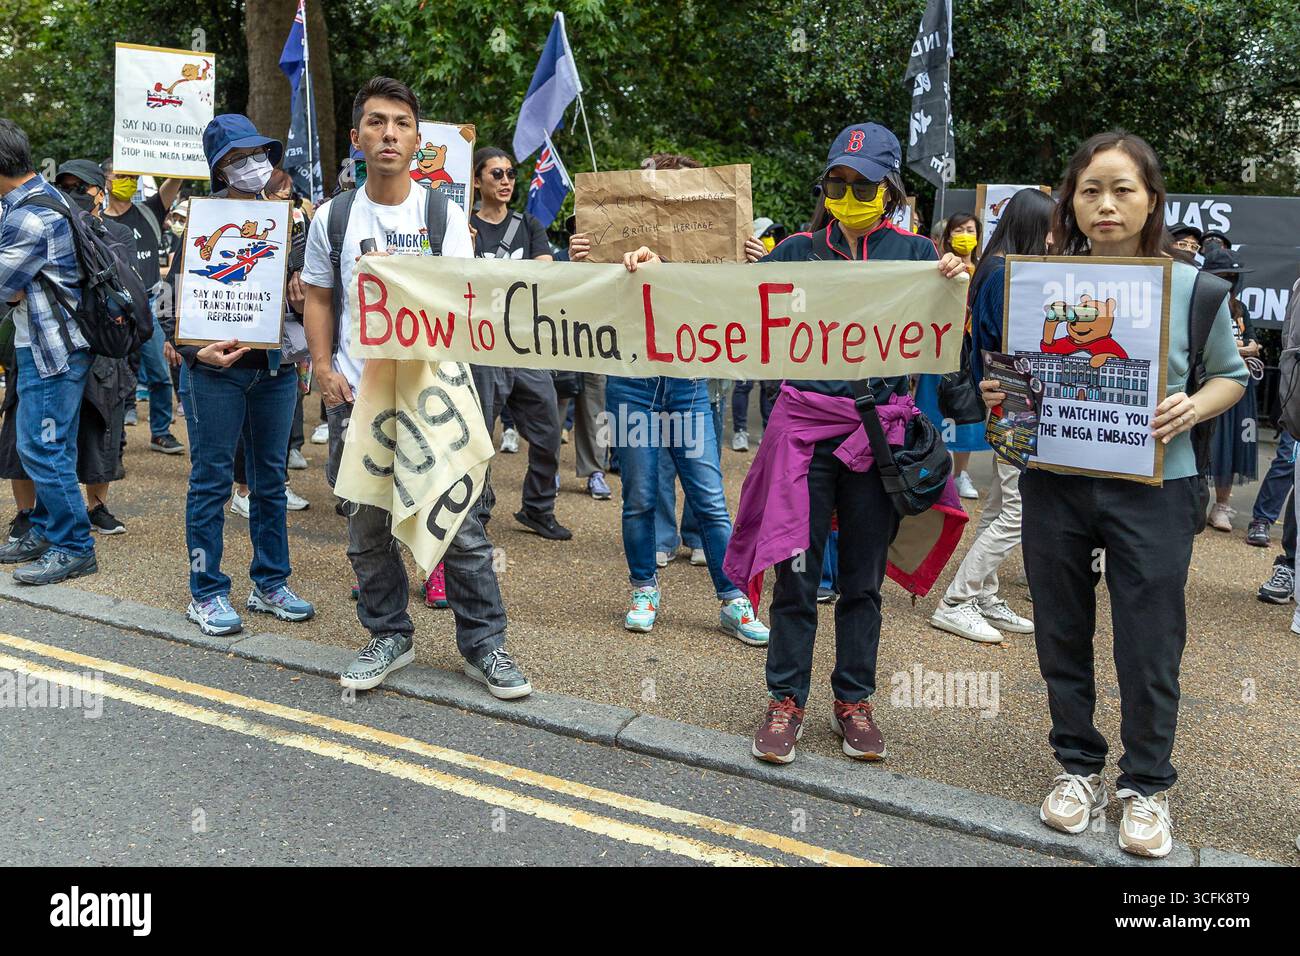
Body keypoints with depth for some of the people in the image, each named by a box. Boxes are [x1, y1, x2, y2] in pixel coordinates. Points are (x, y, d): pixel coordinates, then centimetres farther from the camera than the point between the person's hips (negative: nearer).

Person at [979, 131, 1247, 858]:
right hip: (1055, 485, 2)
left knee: (1149, 647, 4)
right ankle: (1080, 769, 33)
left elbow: (1232, 376, 6)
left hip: (1153, 490, -2)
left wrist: (1193, 408, -15)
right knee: (1063, 636, 13)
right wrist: (998, 393, -11)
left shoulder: (1190, 285, -3)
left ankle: (1146, 785, 26)